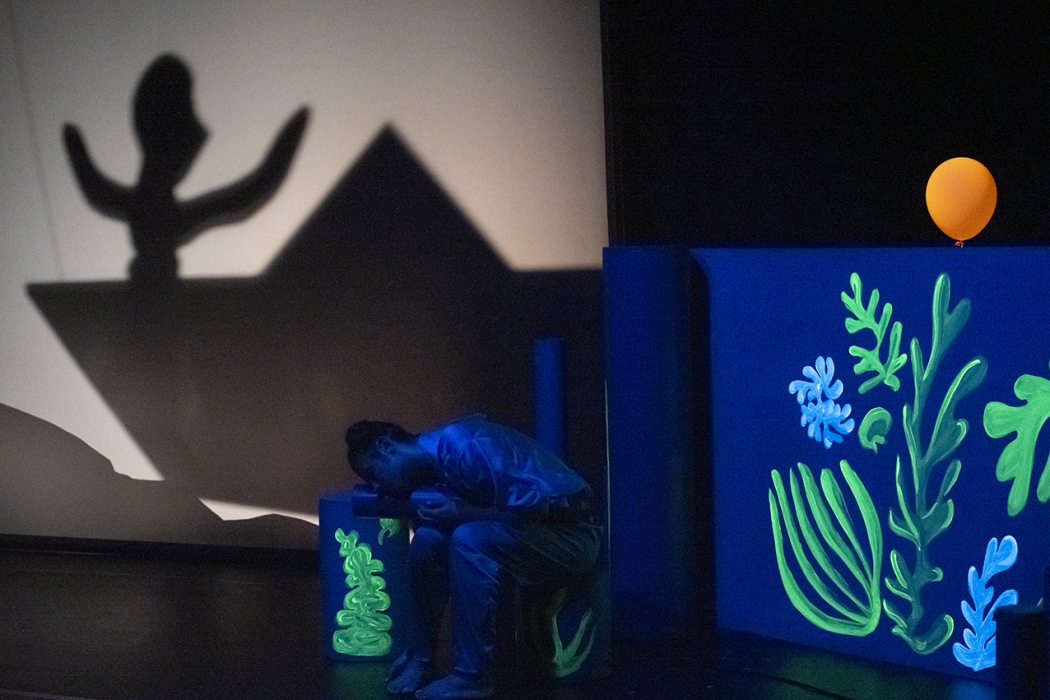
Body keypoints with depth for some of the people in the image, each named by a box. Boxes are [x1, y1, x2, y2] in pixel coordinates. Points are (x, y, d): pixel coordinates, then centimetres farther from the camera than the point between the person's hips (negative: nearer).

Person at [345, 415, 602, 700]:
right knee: (429, 537, -5)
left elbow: (534, 502, -24)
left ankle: (471, 676, -21)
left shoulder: (457, 443, -20)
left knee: (469, 538, -27)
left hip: (571, 535, -9)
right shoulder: (432, 468, 8)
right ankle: (418, 656, 6)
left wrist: (462, 513, -18)